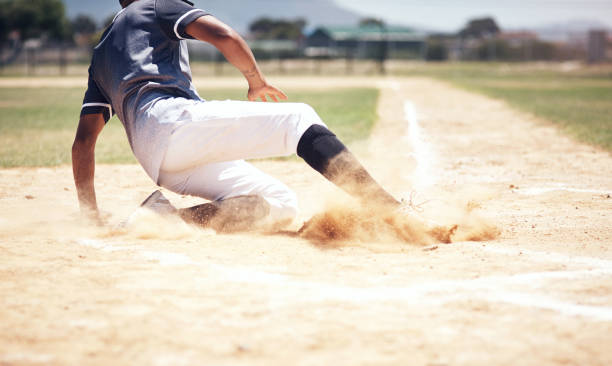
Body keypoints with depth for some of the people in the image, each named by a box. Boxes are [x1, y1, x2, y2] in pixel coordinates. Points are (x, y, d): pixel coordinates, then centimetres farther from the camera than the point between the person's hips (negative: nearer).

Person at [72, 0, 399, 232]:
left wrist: (90, 217, 28)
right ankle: (384, 207, -29)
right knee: (299, 119, -8)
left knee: (282, 205, 6)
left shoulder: (99, 56, 35)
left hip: (156, 162, 7)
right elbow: (224, 36, -1)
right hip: (170, 118, -7)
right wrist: (256, 81, 15)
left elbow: (83, 141, 29)